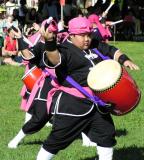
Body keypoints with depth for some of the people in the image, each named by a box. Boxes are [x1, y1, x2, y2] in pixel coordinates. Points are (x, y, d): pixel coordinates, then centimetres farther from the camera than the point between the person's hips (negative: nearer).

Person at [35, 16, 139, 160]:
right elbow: (54, 59, -34)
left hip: (96, 103, 8)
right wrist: (50, 42, -52)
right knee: (57, 139, -3)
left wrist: (124, 60, 2)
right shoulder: (65, 50, -14)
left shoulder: (95, 46, 11)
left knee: (106, 133, 16)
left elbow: (112, 51, 22)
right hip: (71, 105, -8)